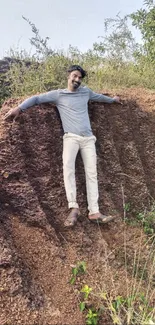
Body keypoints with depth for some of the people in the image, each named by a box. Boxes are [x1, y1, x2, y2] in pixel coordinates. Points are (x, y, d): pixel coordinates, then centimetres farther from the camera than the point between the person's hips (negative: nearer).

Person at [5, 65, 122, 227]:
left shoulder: (85, 91, 21)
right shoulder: (58, 94, 10)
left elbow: (98, 96, 41)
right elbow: (36, 98, 7)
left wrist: (112, 99, 57)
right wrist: (19, 108, -8)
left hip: (88, 138, 4)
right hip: (71, 137, -4)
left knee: (91, 173, -5)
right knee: (68, 165, -29)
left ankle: (94, 211, -6)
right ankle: (73, 208, -27)